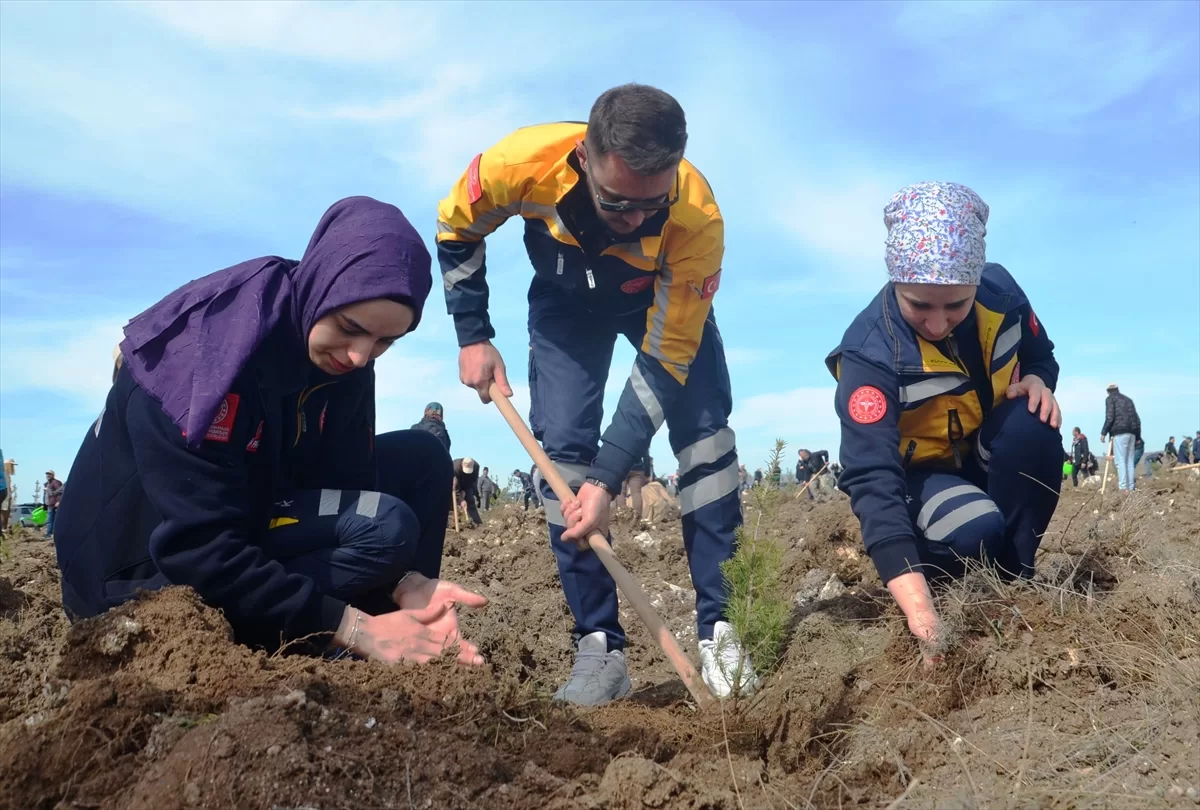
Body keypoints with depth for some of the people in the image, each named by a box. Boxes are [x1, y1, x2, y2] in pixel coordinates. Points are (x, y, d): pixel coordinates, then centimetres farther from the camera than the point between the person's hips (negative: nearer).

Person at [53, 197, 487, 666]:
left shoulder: (340, 355, -7)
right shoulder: (206, 352, -30)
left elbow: (351, 485, -5)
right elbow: (199, 548, -33)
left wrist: (409, 585, -23)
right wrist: (355, 628, -33)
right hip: (151, 569, -8)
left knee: (421, 458, -4)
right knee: (387, 525, -25)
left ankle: (412, 644, -3)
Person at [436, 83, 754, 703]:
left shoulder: (698, 220, -39)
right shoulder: (522, 163, -38)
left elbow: (665, 362, -32)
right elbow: (455, 231, -13)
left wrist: (608, 479, -36)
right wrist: (473, 338, -18)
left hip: (664, 302, -1)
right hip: (566, 303, 1)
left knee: (705, 429, -17)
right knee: (561, 445, -12)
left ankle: (718, 630, -8)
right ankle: (600, 645, -6)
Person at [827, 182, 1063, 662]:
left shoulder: (999, 290, -16)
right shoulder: (869, 351, -31)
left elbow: (1041, 355, 7)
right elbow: (872, 480, -40)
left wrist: (1038, 381, -21)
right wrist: (923, 618, -49)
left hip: (989, 454, 4)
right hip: (919, 472, -4)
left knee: (1036, 424, -29)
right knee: (977, 532, -35)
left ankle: (1014, 577, -13)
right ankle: (926, 567, 0)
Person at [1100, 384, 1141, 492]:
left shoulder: (1110, 399, 6)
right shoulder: (1128, 399, 24)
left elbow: (1109, 417, -7)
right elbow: (1137, 419, 20)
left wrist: (1104, 433, -4)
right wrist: (1138, 436, 22)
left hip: (1119, 432, -6)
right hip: (1132, 433, 6)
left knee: (1120, 461, -9)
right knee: (1129, 461, 8)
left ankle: (1124, 488, -18)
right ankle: (1131, 488, 3)